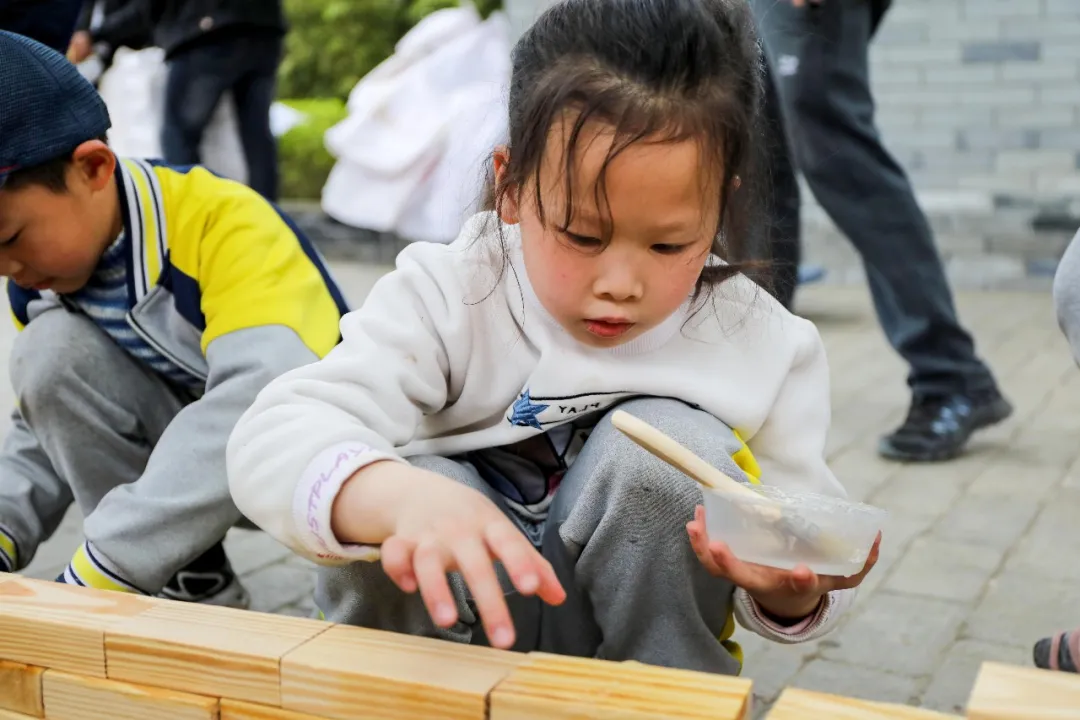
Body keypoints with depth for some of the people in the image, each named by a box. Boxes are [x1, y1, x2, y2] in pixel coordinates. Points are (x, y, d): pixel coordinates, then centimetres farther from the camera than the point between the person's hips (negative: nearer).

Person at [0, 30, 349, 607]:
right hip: (181, 455, 6)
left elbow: (268, 401, -43)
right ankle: (192, 590, -9)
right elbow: (48, 428, 6)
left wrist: (94, 579, -43)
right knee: (50, 349, -18)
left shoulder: (223, 223, -27)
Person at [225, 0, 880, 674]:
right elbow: (274, 441, -33)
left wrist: (792, 587, -32)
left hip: (639, 633, 1)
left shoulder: (767, 347, -14)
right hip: (460, 623, -1)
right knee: (387, 526, -32)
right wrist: (404, 497, -56)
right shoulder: (448, 298, -19)